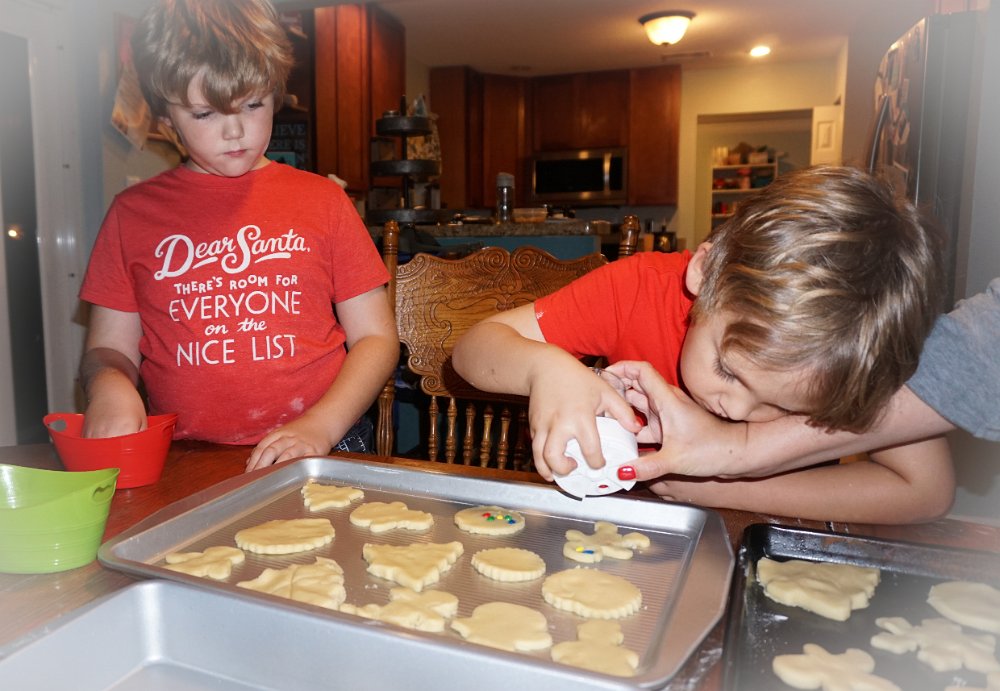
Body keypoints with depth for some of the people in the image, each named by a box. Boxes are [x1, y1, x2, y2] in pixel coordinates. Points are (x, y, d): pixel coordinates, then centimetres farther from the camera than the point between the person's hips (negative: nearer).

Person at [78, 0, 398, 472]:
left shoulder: (323, 200, 6)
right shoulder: (133, 213, 9)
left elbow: (375, 337, 4)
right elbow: (109, 348, 13)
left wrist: (322, 424, -11)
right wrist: (107, 382, -11)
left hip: (315, 455, -2)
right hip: (182, 463, 3)